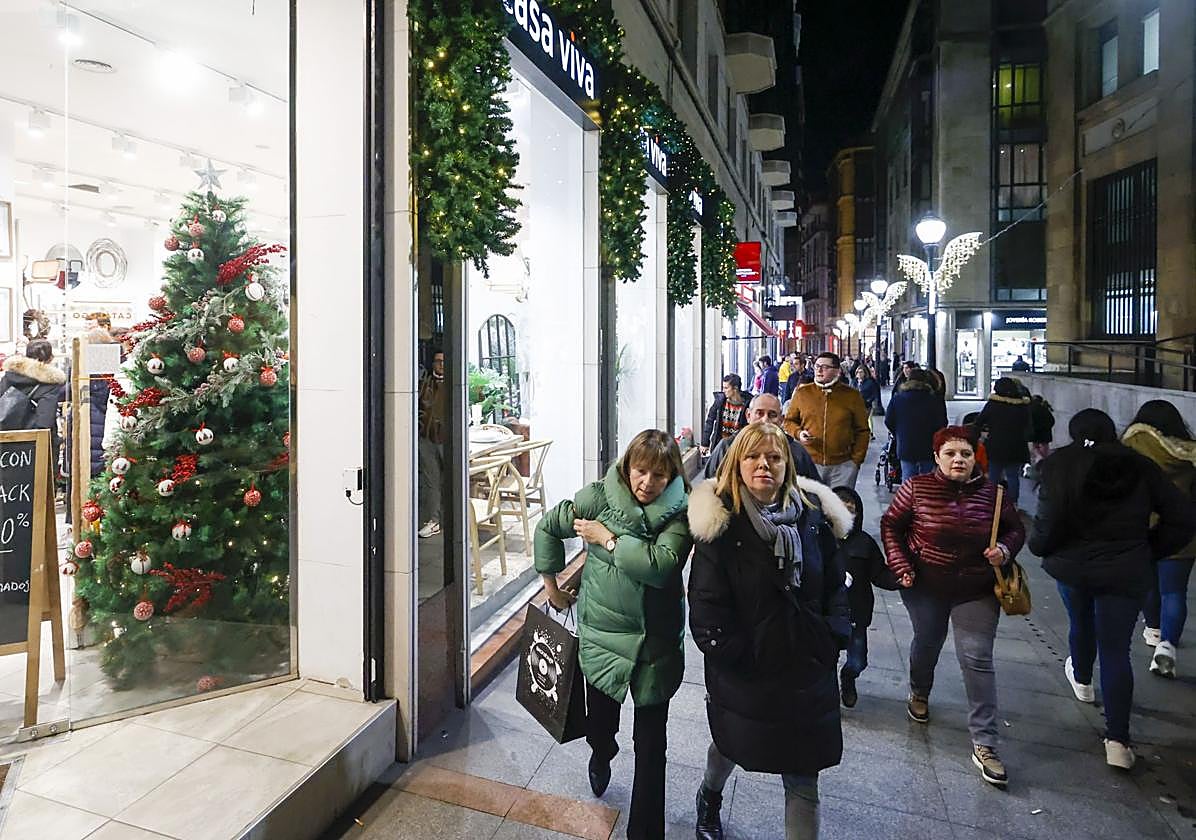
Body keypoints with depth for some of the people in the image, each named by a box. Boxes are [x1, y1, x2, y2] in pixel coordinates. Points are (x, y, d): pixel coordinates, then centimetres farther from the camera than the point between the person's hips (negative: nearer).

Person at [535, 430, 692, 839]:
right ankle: (601, 758, 59)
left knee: (651, 745, 9)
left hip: (656, 643, -1)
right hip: (601, 636, 2)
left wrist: (608, 539, -20)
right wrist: (551, 585, 9)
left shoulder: (678, 513, -12)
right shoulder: (598, 498, -9)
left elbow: (662, 565, -28)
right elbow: (548, 527, 4)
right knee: (599, 724, 23)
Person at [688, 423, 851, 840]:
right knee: (731, 743, 26)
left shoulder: (813, 514, -3)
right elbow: (706, 600, -16)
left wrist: (833, 640, -2)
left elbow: (835, 583, 7)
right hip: (741, 671, -1)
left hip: (807, 670, 2)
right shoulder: (721, 521, -16)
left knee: (803, 781, 9)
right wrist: (734, 655, -15)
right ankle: (709, 797, 59)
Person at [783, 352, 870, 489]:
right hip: (809, 464, 1)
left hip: (843, 466, 0)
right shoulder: (802, 393, 3)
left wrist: (856, 460, 0)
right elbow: (789, 421, 13)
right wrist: (798, 433, -8)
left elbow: (862, 430, 6)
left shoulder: (852, 395, 2)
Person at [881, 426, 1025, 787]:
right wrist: (901, 567, -11)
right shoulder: (917, 488, -13)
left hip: (976, 592, 0)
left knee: (978, 660, -2)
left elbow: (1015, 529, 6)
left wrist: (1005, 550, -16)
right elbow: (891, 524, -4)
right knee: (927, 642, 20)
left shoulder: (992, 492, -8)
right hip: (925, 585, 0)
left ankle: (984, 746, 8)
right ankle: (919, 693, 51)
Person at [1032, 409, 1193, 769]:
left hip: (1073, 566, -1)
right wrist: (1150, 550, 11)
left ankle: (1081, 679, 53)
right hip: (1126, 573, 1)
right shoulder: (1141, 467, 0)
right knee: (1117, 652, 4)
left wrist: (1040, 547, 0)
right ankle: (1117, 739, 1)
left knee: (1081, 624, 26)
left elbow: (1049, 520, -19)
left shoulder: (1061, 466, -9)